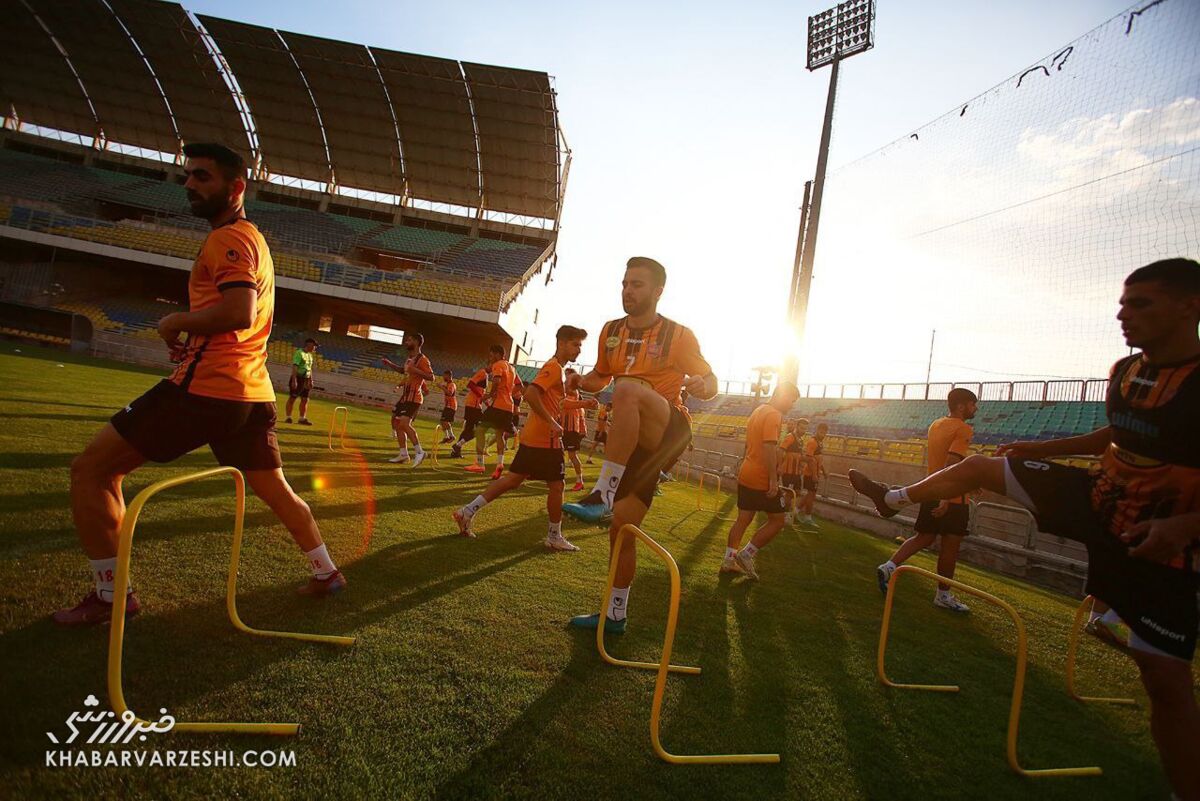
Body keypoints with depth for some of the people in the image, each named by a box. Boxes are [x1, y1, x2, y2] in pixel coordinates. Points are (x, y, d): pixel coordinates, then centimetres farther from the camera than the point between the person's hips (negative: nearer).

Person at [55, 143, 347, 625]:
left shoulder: (229, 237, -8)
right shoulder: (253, 239, 21)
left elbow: (238, 313, -25)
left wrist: (176, 322, -9)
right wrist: (192, 338, 16)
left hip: (207, 387, -9)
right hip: (253, 391, 9)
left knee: (92, 469, 3)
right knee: (275, 491, 20)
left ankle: (110, 595, 7)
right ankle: (326, 572, 30)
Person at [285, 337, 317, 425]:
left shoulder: (309, 355, 15)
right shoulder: (299, 353, -12)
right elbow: (294, 367, -19)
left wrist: (311, 380, 18)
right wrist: (294, 380, -25)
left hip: (306, 379, 8)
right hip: (298, 378, -8)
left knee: (305, 399, 6)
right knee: (292, 398, -1)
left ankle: (302, 418, 11)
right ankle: (288, 417, 5)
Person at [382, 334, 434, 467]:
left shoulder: (422, 359, -14)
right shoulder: (409, 359, 15)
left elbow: (431, 377, -22)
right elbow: (404, 370, 35)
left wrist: (415, 370, -32)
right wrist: (390, 364, 23)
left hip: (413, 398, -10)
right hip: (405, 396, 10)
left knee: (404, 423, -22)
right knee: (396, 422, 13)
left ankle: (420, 452, -14)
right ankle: (403, 454, 20)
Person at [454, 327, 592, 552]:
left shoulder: (556, 368, 18)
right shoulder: (554, 367, -13)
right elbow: (531, 394, -26)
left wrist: (582, 403, 18)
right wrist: (552, 423, -25)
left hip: (533, 438, 10)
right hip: (546, 440, -10)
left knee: (513, 479, 12)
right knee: (556, 485, 3)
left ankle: (468, 511, 12)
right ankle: (555, 537, 15)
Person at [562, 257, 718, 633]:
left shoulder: (678, 335, -6)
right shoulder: (611, 331, 8)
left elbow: (710, 380, 1)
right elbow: (600, 376, 22)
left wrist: (701, 386, -23)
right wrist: (582, 381, -1)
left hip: (668, 430, -5)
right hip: (632, 440, 6)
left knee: (627, 389, -36)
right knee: (621, 526, 6)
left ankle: (603, 496, -34)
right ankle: (615, 615, 24)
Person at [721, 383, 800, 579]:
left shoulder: (758, 411, 17)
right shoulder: (774, 415, -14)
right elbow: (769, 447, -24)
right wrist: (773, 479, -25)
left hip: (746, 476, 9)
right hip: (762, 479, -9)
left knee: (743, 519, 12)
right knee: (777, 521, 3)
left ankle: (729, 560, 13)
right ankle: (745, 555, 2)